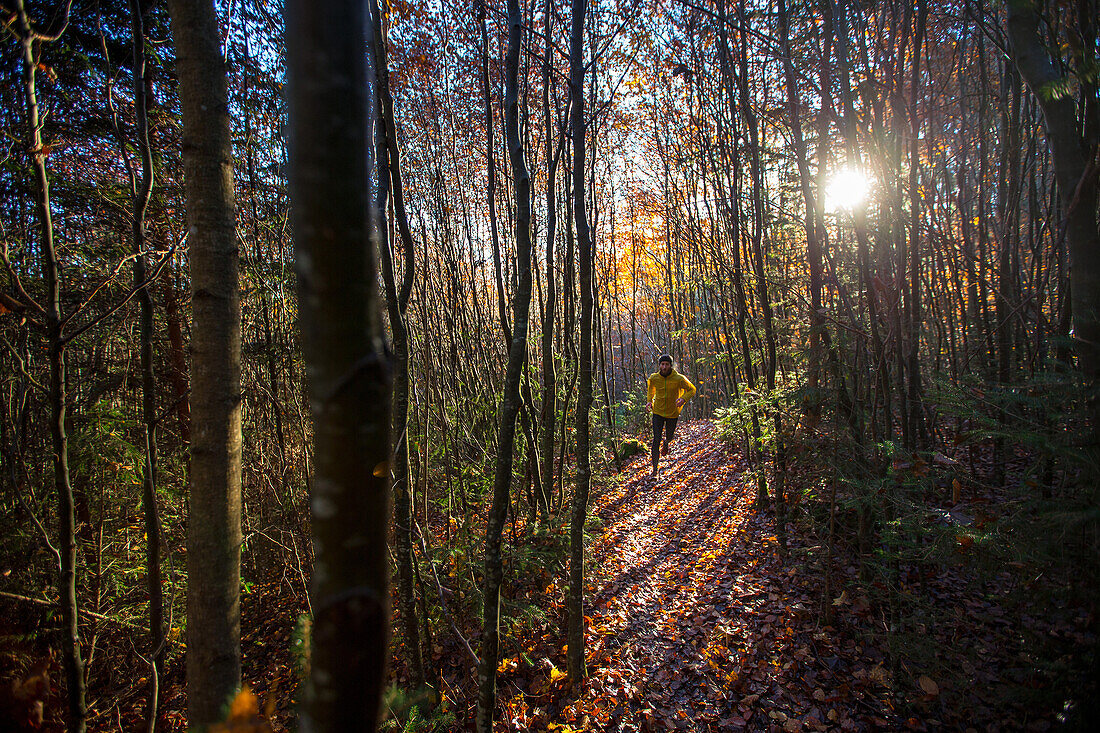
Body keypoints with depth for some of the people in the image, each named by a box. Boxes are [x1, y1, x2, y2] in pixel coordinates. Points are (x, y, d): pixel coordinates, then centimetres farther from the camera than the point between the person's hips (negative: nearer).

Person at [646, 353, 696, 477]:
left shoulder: (679, 378, -18)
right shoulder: (654, 378, -10)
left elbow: (691, 389, -5)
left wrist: (684, 398, -24)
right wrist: (649, 401, 0)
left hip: (672, 412, 0)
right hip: (658, 412, 0)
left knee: (669, 437, 20)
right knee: (656, 440, -7)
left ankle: (666, 444, 60)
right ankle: (654, 469, -1)